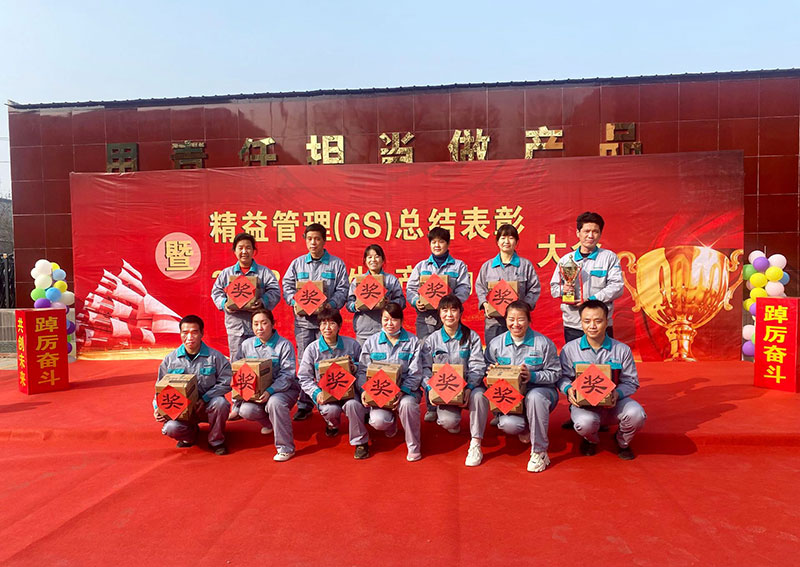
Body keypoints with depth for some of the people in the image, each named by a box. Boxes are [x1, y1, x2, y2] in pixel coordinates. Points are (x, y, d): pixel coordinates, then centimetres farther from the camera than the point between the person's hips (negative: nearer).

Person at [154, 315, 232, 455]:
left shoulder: (215, 356, -5)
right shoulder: (170, 359, 4)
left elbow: (225, 382, -10)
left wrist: (204, 399, -20)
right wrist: (158, 407, -6)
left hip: (207, 407, -2)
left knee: (220, 403, -35)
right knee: (171, 428, -28)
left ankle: (216, 441, -5)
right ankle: (190, 434, 14)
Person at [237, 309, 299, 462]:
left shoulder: (284, 345, -9)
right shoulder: (246, 345, 6)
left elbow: (287, 375, -15)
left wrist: (270, 391, -30)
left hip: (285, 389, -4)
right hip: (257, 390, 5)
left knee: (275, 402, -37)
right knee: (246, 411, -23)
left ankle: (286, 448, -21)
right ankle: (270, 422, 15)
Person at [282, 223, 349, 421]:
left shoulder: (337, 264, 6)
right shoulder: (297, 263, 13)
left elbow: (343, 290, 1)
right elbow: (287, 286, 11)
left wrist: (330, 305, -16)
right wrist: (295, 303, -7)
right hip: (303, 319, 2)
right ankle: (304, 405, 12)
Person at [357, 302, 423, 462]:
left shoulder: (412, 341, 1)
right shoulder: (371, 342, 7)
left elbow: (415, 374, -5)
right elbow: (363, 371, 6)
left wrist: (402, 391, -21)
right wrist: (364, 391, -12)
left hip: (406, 390, -1)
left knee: (407, 403, -36)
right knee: (377, 421, -25)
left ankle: (413, 447, -13)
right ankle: (391, 422, 17)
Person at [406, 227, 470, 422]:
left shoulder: (459, 266, 13)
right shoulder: (421, 266, 19)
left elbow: (464, 290, 1)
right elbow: (410, 288, 11)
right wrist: (416, 301, -10)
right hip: (426, 318, 2)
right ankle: (431, 407, 6)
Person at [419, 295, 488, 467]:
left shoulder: (471, 337, 3)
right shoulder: (432, 340, 5)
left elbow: (477, 367, -5)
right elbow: (425, 369, 0)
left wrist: (469, 388, -22)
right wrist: (432, 389, -18)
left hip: (468, 386, 0)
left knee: (479, 395, -36)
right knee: (448, 421, -26)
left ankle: (475, 444, -24)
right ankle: (453, 423, 15)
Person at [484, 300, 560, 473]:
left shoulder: (543, 343, -4)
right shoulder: (496, 344, 4)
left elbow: (555, 373, -5)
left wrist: (532, 376, -21)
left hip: (540, 391, -2)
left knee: (534, 396, -40)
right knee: (508, 425, -29)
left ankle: (539, 452, -22)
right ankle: (527, 427, 15)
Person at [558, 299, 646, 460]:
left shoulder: (622, 350, 2)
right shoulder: (569, 349, 0)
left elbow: (631, 382, 4)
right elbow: (563, 377, 5)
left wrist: (617, 393, -17)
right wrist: (568, 389, -18)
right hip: (583, 403, -1)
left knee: (636, 414, -29)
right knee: (585, 422, -35)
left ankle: (622, 442, 10)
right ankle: (591, 440, 9)